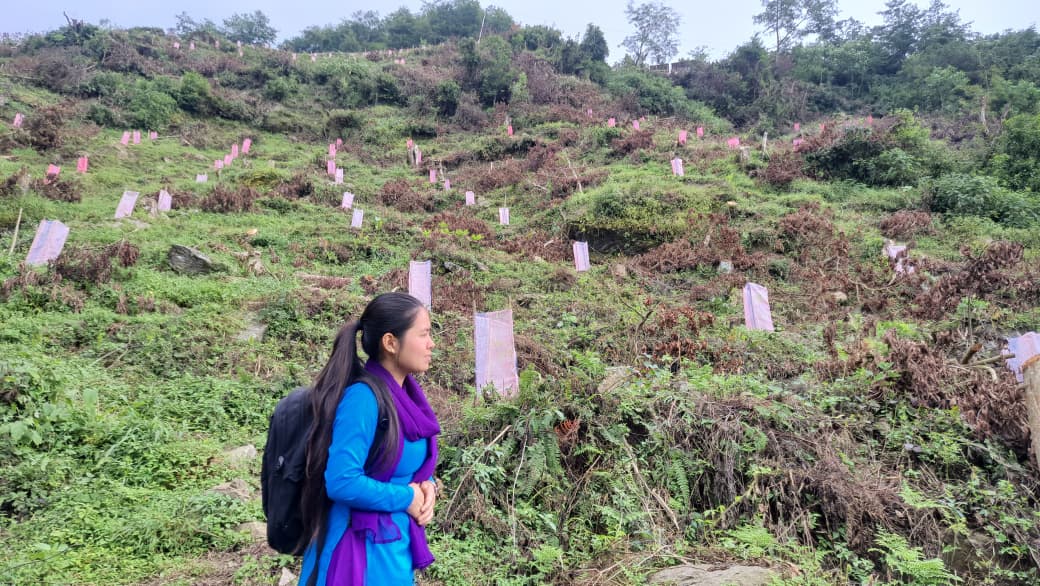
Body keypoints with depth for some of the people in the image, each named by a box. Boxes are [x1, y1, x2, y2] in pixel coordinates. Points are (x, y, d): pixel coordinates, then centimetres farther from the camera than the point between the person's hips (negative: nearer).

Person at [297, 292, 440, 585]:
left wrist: (426, 485, -6)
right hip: (362, 551, -8)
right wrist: (406, 498, -16)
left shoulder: (408, 394, 2)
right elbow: (342, 482, -27)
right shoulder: (362, 397, -22)